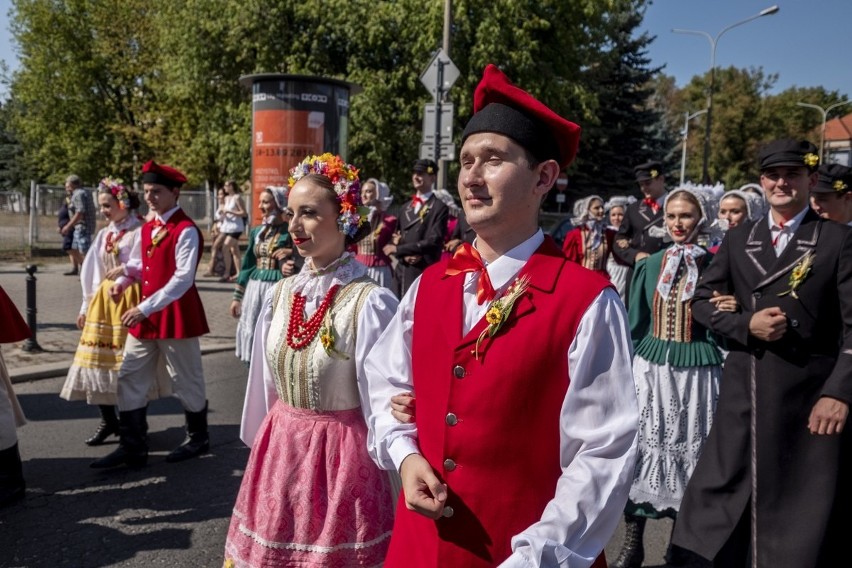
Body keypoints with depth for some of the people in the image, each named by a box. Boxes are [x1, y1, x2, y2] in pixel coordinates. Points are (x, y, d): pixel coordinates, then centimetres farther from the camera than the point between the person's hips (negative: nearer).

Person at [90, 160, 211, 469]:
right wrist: (123, 281, 0)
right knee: (130, 379, 8)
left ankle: (198, 438, 27)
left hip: (176, 315, -8)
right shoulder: (148, 228, 10)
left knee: (185, 380, 7)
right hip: (146, 315, 8)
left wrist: (145, 308, -24)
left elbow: (183, 279, -22)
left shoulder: (186, 231, -15)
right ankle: (132, 448, 18)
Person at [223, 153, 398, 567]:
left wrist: (390, 479, -6)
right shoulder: (280, 295, 1)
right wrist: (260, 444, 17)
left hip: (341, 456, -6)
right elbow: (265, 386, 10)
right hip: (278, 451, 6)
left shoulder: (370, 303, -19)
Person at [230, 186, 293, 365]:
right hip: (254, 289, 6)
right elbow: (248, 265, 15)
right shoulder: (256, 232, 11)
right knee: (252, 334, 9)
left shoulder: (290, 232, -7)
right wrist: (237, 296, 14)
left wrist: (292, 253, -23)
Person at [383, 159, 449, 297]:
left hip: (424, 272, -6)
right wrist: (404, 255, -5)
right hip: (401, 271, 6)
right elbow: (396, 238, 18)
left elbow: (434, 241, -12)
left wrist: (399, 249, -9)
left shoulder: (439, 208, -2)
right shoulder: (406, 208, 19)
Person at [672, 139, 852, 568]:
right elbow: (702, 301, 8)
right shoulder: (737, 240, 9)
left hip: (810, 394, -2)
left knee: (804, 505, 9)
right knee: (727, 491, 11)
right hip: (743, 392, 3)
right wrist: (746, 324, -10)